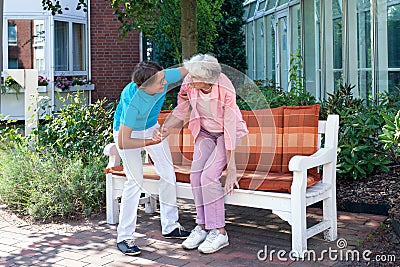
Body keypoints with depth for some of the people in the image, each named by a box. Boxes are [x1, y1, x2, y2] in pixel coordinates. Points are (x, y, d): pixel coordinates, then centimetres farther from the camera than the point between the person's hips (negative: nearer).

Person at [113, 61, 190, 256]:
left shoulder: (164, 77, -27)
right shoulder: (132, 102, -40)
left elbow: (188, 70, -6)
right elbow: (123, 143, -39)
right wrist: (149, 142, -35)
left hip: (152, 127, 6)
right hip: (128, 133, -6)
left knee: (168, 174, 6)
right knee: (135, 181, -14)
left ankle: (170, 226, 20)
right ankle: (124, 237, -3)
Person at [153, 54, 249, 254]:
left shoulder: (226, 91, -32)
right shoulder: (188, 84, -19)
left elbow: (230, 132, -30)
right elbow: (180, 111, -2)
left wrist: (231, 169, -30)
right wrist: (165, 129, -22)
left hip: (227, 132, -5)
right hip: (205, 131, 5)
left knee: (209, 175, -22)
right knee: (196, 172, -16)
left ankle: (219, 232, -11)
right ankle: (202, 226, -3)